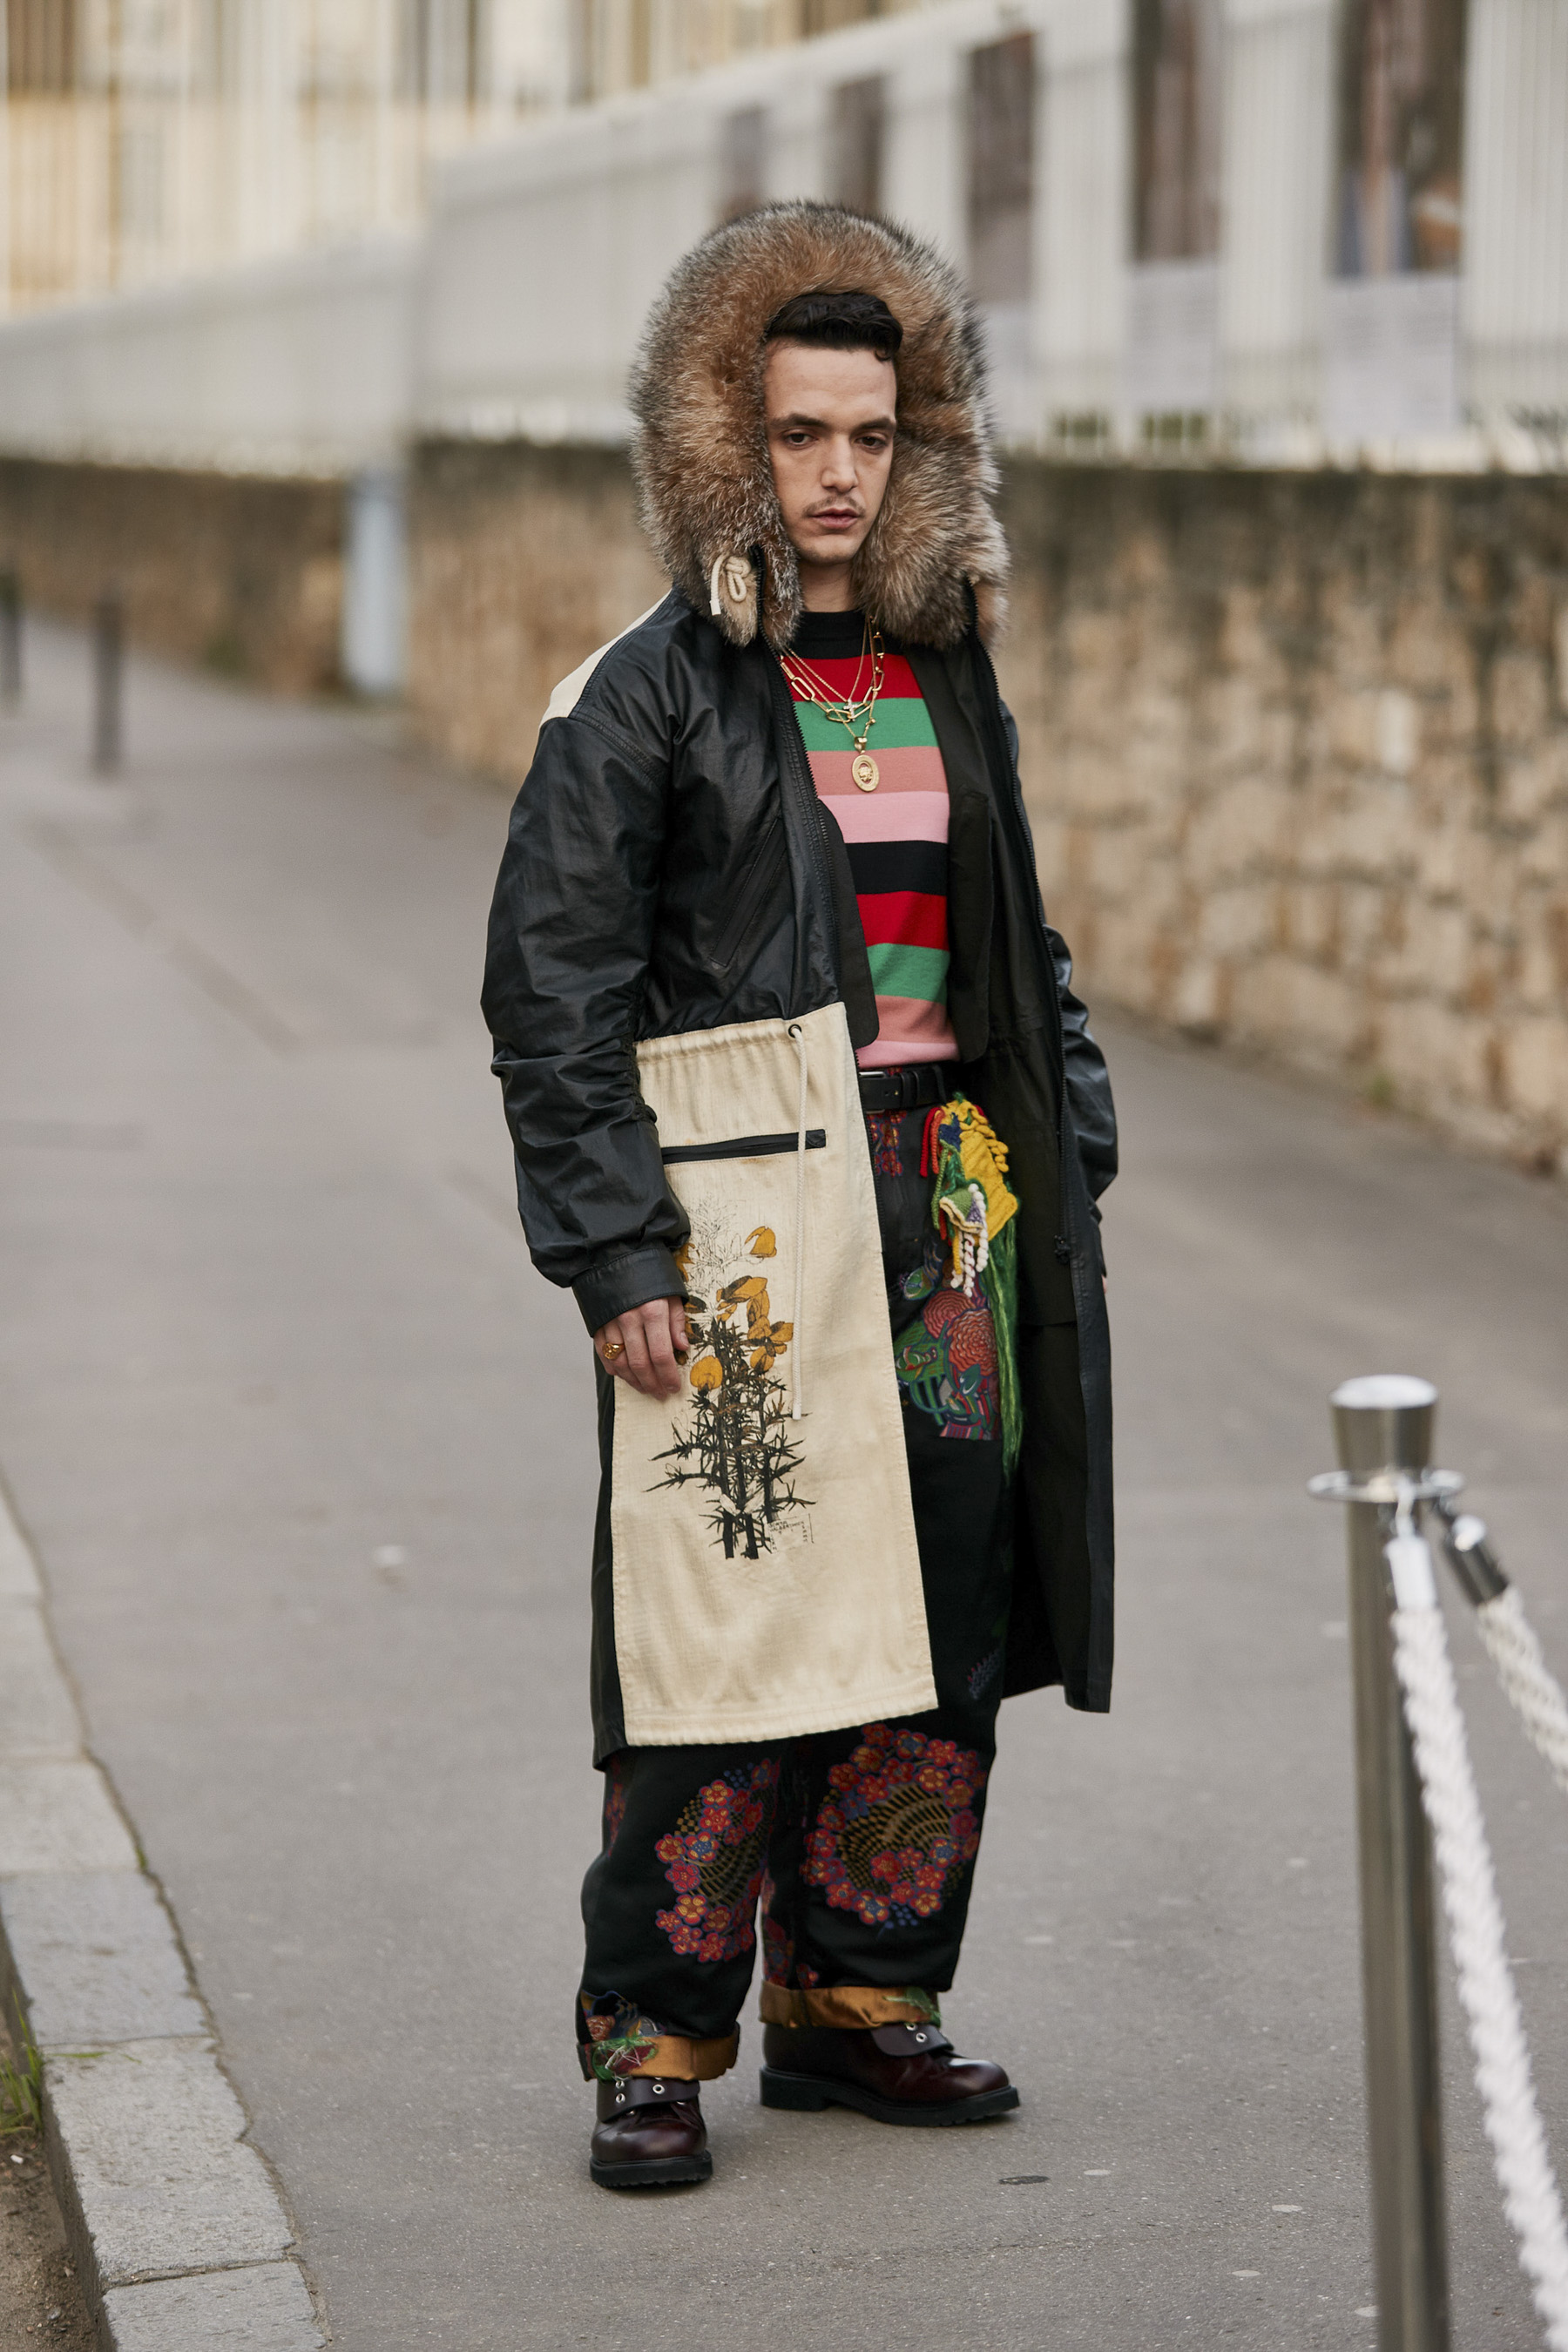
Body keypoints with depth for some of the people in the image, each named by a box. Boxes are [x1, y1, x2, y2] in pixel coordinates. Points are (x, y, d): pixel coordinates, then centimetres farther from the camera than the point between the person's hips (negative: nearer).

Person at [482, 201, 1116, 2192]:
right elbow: (549, 983, -8)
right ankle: (654, 2044, 5)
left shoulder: (947, 674, 14)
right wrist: (613, 1250, -14)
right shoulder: (653, 691, -4)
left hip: (949, 1187, 6)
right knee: (733, 1630, -6)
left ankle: (857, 2004, 18)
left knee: (944, 1618, 6)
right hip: (750, 1212, -6)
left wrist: (1067, 1138, 13)